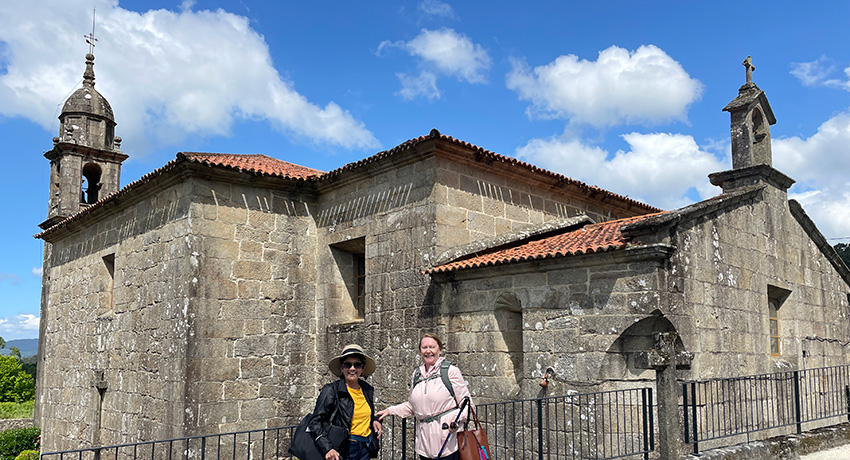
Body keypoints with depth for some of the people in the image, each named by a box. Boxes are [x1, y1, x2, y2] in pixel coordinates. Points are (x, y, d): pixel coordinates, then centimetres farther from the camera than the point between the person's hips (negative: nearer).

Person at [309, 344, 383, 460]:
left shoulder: (368, 390, 10)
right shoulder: (331, 391, -7)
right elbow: (315, 422, -11)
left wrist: (375, 420, 6)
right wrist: (327, 448, -22)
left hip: (365, 449, 5)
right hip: (343, 451, -5)